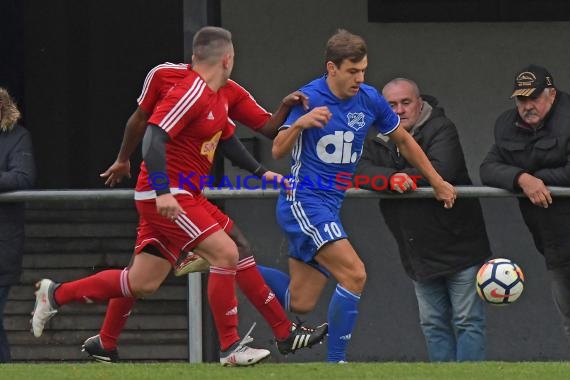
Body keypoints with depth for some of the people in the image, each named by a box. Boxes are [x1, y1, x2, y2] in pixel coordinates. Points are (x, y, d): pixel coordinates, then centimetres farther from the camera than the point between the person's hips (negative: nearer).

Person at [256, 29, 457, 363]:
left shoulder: (369, 99, 1)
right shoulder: (309, 98, -14)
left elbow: (403, 139, 16)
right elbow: (278, 151, -19)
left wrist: (438, 182, 18)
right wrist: (299, 124, -38)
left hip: (330, 206, 7)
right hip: (303, 202, -7)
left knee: (300, 303, 6)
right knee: (354, 274, -21)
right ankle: (336, 361, -12)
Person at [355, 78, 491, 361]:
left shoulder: (440, 129, -11)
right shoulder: (376, 139, 7)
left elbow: (442, 170, -27)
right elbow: (359, 171, -10)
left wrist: (404, 177, -16)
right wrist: (391, 179, -28)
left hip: (458, 245, -6)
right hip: (419, 251, 6)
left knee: (467, 322, -4)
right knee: (433, 324, 9)